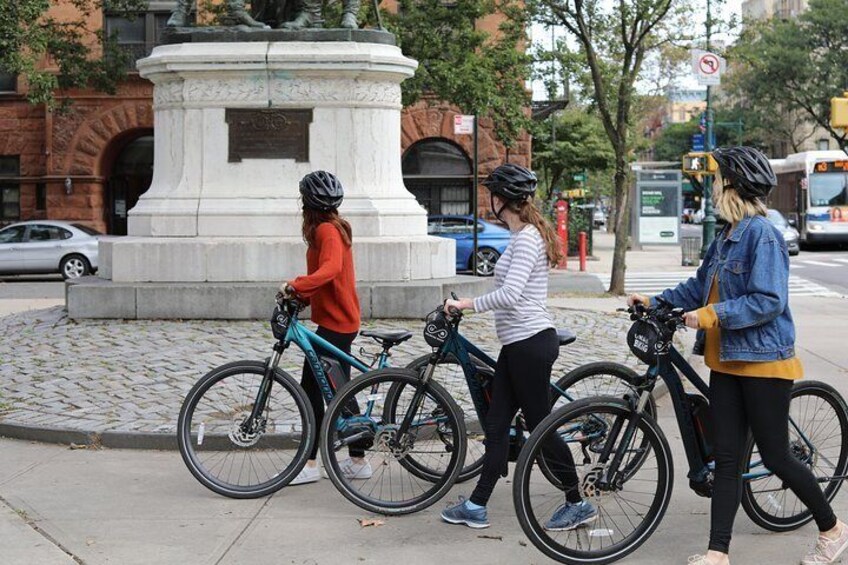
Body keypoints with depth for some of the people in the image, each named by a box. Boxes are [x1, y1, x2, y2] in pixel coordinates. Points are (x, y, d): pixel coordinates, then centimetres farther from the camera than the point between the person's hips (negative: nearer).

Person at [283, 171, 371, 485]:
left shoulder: (326, 230, -16)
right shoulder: (336, 227, 16)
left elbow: (329, 269, -34)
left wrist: (295, 285, -43)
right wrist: (300, 291, 17)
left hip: (334, 323, -10)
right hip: (341, 320, 10)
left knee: (311, 390, -6)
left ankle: (309, 464, -2)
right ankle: (357, 462, 17)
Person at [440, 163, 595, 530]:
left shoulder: (526, 238, -16)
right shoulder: (525, 235, 15)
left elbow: (510, 293, -26)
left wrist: (467, 304, -16)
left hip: (530, 342, -10)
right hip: (519, 343, 10)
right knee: (496, 425, 10)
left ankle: (578, 505, 11)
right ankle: (476, 506, 15)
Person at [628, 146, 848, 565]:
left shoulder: (762, 234, -16)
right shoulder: (726, 238, 11)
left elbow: (769, 301, -23)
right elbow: (698, 287, 19)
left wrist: (713, 315, -22)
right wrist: (654, 302, 15)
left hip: (763, 362, -8)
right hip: (726, 362, 8)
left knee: (775, 456, 2)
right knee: (726, 459, 6)